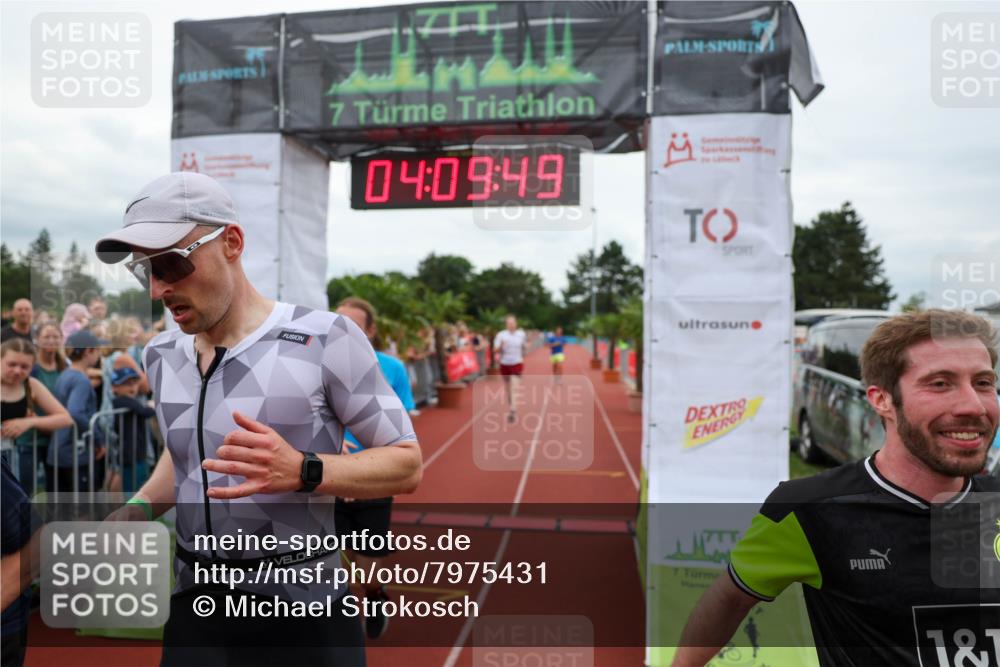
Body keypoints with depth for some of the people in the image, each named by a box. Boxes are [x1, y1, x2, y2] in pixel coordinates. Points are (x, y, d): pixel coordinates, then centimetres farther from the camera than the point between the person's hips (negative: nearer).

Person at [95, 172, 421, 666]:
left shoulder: (325, 340, -17)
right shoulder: (161, 356, 3)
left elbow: (406, 464, -12)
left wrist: (303, 471, -27)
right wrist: (138, 509, 3)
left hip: (305, 614, -4)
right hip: (194, 609, 5)